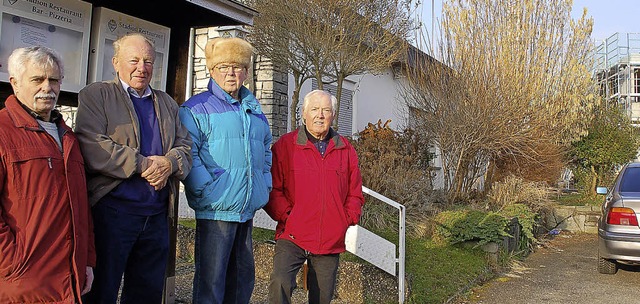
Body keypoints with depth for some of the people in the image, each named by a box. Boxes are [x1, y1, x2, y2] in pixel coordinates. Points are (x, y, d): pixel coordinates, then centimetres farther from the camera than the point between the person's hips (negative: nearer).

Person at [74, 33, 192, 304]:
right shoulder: (95, 95, 1)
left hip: (157, 215, 5)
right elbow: (92, 146, -14)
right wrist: (144, 164, -17)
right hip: (112, 209, -5)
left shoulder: (167, 103, 18)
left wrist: (169, 163, -11)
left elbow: (184, 146, 12)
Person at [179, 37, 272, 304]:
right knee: (211, 280, -1)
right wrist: (208, 192, -20)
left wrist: (265, 185, 15)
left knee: (243, 278, 16)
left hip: (248, 209, 7)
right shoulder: (197, 108, -4)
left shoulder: (254, 109, 17)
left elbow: (266, 149, 27)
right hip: (215, 210, -6)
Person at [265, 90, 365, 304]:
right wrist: (286, 216, -10)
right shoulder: (285, 145, 1)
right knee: (280, 283, -22)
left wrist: (348, 220, 5)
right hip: (292, 237, -3)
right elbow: (272, 189, -1)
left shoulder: (346, 150, 11)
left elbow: (355, 193, 18)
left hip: (332, 241, 3)